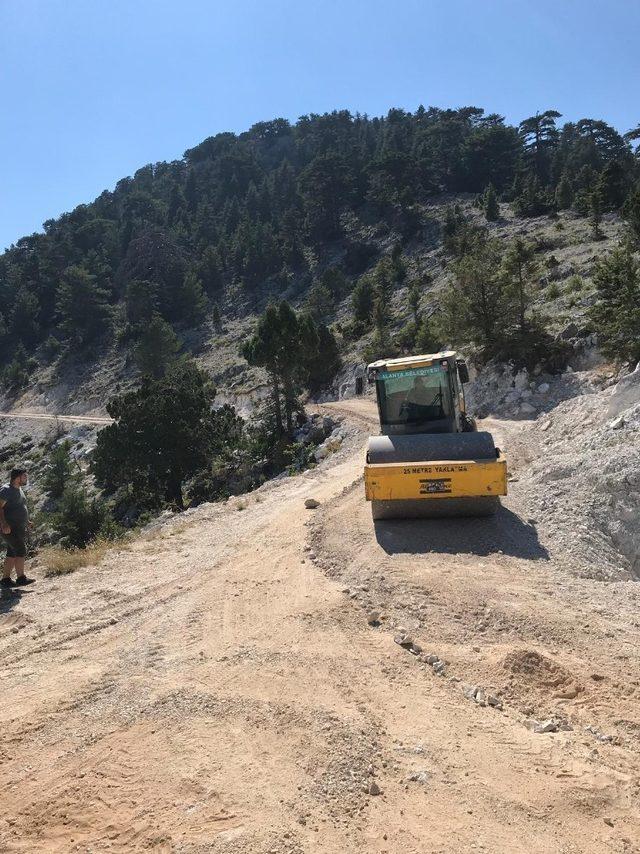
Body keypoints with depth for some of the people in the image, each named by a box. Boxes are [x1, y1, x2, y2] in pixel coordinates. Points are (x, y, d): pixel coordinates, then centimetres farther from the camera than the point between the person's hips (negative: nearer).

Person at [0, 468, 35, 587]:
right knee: (21, 551, -13)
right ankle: (21, 578, -11)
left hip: (19, 528, 9)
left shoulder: (19, 489, 16)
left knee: (12, 554, 10)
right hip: (10, 528, -9)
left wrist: (26, 521, 19)